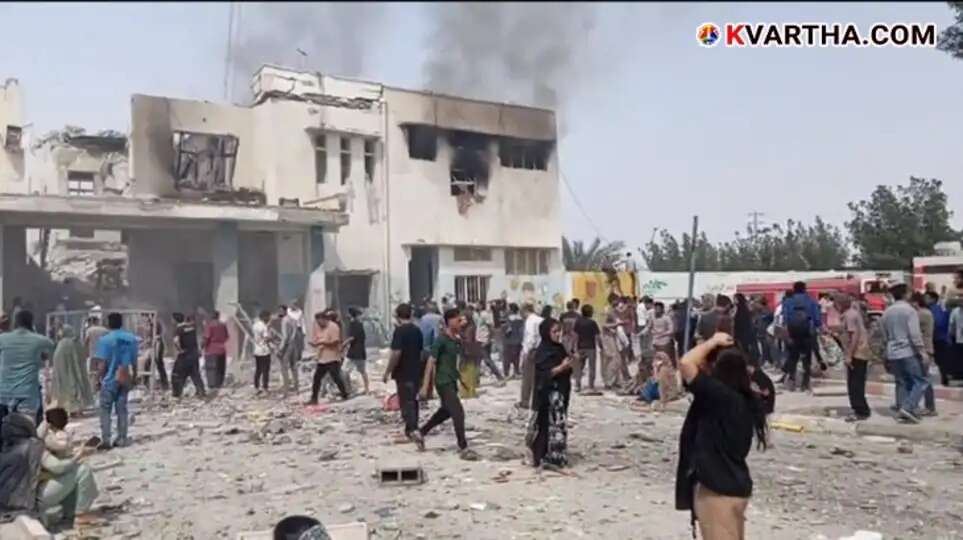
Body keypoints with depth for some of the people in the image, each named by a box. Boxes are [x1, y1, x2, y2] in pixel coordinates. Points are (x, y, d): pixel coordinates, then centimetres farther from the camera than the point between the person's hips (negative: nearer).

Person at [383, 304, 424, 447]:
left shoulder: (400, 330, -15)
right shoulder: (417, 330, 7)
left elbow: (396, 353, -22)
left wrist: (387, 372, -15)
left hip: (404, 373, -7)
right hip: (416, 372, 7)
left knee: (406, 403, -6)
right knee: (412, 401, 19)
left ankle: (414, 431, -22)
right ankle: (410, 430, 30)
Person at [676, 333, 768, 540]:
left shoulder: (719, 395, -22)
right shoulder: (744, 399, 4)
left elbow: (686, 363, -25)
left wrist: (712, 342, -11)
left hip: (717, 488, -9)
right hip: (735, 485, 9)